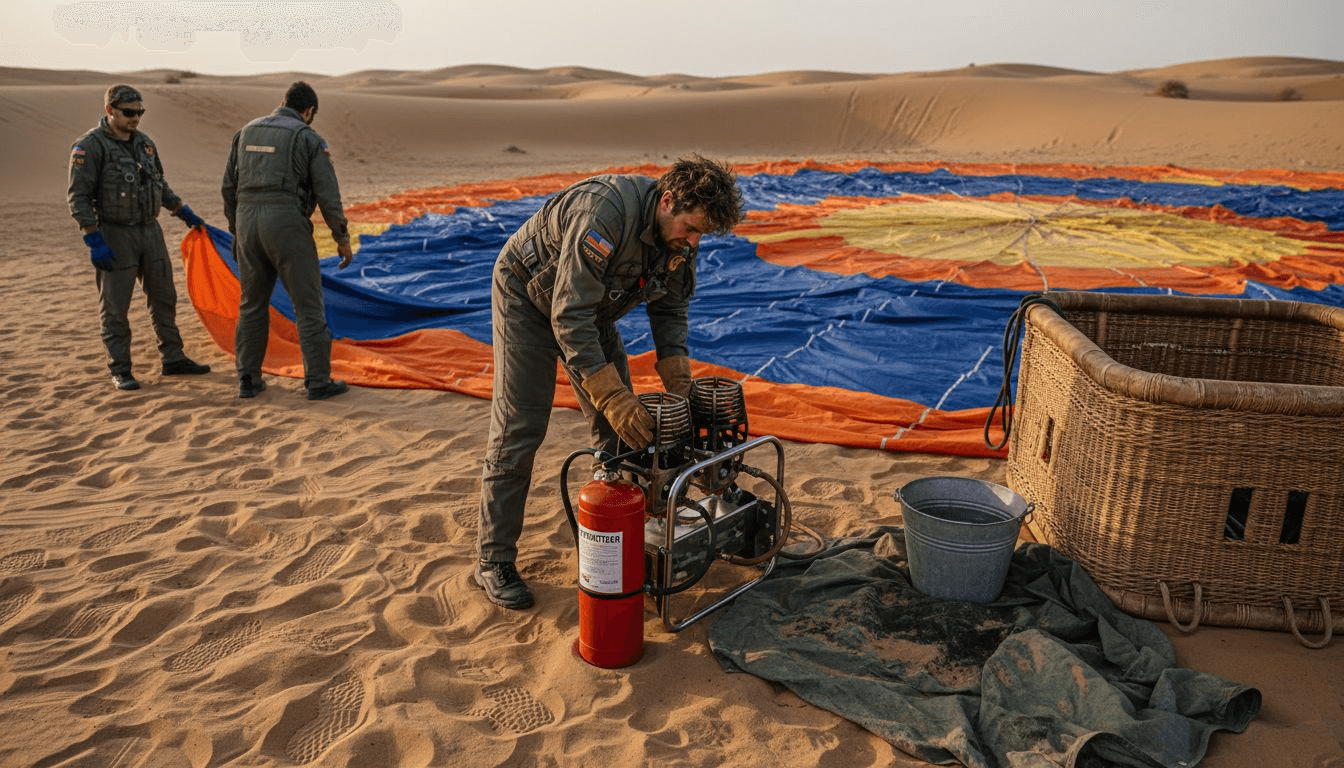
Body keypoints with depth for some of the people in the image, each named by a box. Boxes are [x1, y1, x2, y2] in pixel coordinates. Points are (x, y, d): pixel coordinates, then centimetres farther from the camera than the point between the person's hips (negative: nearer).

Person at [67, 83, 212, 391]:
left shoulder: (144, 142, 9)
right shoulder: (91, 146, -12)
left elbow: (160, 184, 23)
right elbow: (78, 197, -14)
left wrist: (184, 212, 22)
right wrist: (94, 241, -19)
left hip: (150, 231, 7)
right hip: (115, 236, -7)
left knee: (164, 297, 12)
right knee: (115, 306, 1)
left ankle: (173, 359, 23)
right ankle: (120, 370, 10)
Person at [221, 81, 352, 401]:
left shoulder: (246, 132, 15)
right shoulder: (308, 138, -1)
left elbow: (229, 187, 16)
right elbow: (328, 195, -6)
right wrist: (342, 238, 3)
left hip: (248, 222, 6)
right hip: (287, 224, -5)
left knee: (251, 304, 15)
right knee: (308, 305, 1)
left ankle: (248, 380, 18)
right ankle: (318, 382, 3)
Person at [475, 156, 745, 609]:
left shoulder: (679, 234, -13)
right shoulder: (605, 213, -38)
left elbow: (670, 308, 0)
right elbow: (569, 316, -39)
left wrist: (678, 384, -12)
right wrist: (613, 398, -43)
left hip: (591, 308, 7)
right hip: (529, 297, -7)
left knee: (619, 426, 4)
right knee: (518, 430, -9)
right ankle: (492, 562, 1)